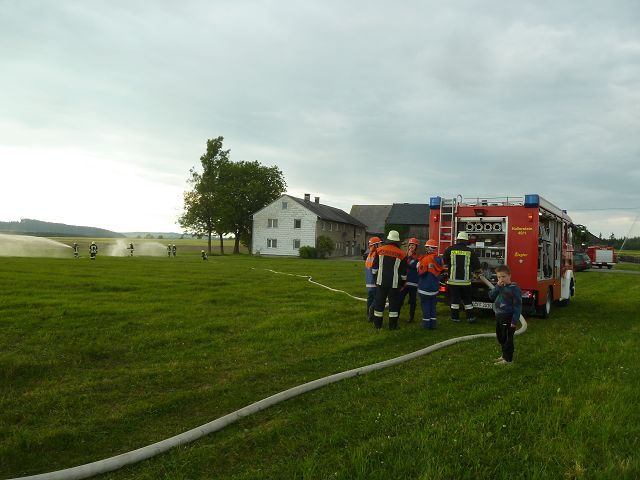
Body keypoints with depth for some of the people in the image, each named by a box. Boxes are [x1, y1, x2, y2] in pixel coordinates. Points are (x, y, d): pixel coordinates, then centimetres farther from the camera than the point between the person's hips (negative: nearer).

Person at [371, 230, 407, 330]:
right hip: (394, 283, -1)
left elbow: (374, 267, 4)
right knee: (394, 303, 8)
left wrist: (375, 278, 16)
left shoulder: (380, 250, 0)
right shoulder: (401, 254, -2)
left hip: (381, 282, 1)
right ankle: (392, 325, 10)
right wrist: (402, 283, 16)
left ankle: (377, 324, 15)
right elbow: (403, 272, 3)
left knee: (379, 302, 9)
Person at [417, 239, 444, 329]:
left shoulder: (425, 259, -19)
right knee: (433, 305, 14)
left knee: (425, 305, 3)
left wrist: (418, 266, 0)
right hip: (435, 287, 6)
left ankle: (426, 323, 7)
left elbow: (420, 273, -17)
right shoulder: (439, 260, 0)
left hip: (425, 287, -6)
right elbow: (441, 271, 8)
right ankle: (433, 324, 15)